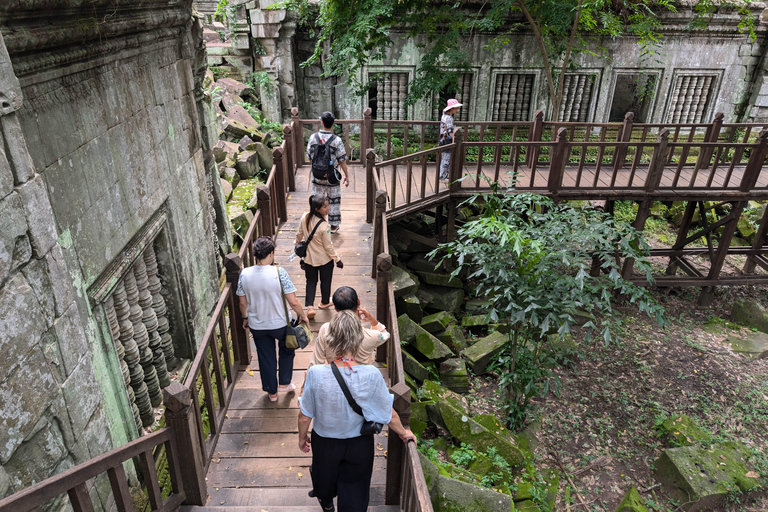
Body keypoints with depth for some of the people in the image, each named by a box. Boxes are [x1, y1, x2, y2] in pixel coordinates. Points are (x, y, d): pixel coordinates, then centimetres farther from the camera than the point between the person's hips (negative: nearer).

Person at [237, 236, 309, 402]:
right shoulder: (279, 273, -24)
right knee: (287, 349, 28)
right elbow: (293, 302, -21)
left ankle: (272, 391, 37)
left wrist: (245, 318, 18)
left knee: (266, 357, 21)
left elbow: (243, 303, -1)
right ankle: (284, 383, 36)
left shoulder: (244, 274, -13)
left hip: (257, 326, 3)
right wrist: (303, 316, -3)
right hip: (279, 324, -2)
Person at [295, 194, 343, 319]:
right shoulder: (323, 226, -31)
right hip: (325, 259, -4)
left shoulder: (304, 218, -15)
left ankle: (309, 306, 8)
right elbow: (328, 246, -22)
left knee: (311, 281, 18)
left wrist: (297, 244, 22)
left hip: (309, 258, 4)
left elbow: (299, 234, 1)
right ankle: (325, 302, 42)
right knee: (325, 281, 20)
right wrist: (337, 260, -8)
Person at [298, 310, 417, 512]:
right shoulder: (371, 375, -28)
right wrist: (403, 433, 6)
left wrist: (302, 437, 6)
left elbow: (305, 417, -16)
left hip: (325, 442, 2)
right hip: (360, 443, -1)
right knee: (355, 489, 24)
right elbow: (389, 414, -14)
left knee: (325, 475, 33)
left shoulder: (316, 374, -30)